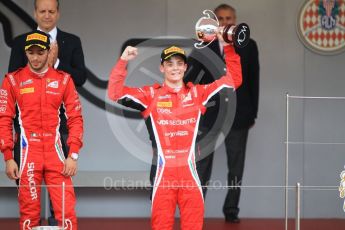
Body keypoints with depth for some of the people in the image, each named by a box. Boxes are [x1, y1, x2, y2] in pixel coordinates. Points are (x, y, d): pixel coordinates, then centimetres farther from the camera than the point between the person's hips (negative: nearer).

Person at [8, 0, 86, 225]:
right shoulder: (20, 42, 7)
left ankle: (57, 219, 14)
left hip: (60, 118, -1)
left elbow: (80, 78, -1)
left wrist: (56, 63, -15)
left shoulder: (72, 42, 6)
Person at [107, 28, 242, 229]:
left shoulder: (197, 93, 10)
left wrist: (230, 48, 6)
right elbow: (115, 93, 1)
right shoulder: (151, 94, 6)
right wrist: (123, 62, -6)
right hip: (163, 173, -1)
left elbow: (233, 79, 13)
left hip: (190, 172, 1)